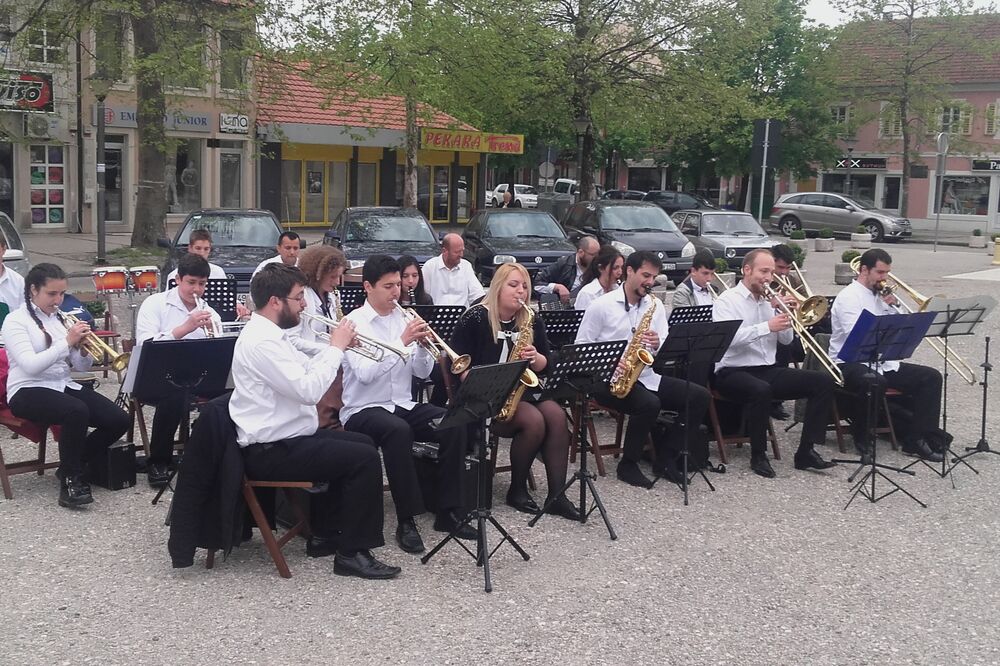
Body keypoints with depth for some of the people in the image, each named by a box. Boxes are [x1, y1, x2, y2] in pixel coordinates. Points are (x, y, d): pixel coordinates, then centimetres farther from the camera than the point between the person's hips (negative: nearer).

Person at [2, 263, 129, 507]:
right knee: (77, 411, -37)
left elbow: (81, 367, 11)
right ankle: (70, 480, -20)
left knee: (119, 420, -14)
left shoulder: (62, 318, 13)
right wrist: (67, 342, -25)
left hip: (64, 385, 6)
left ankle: (74, 467, 6)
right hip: (29, 391, -6)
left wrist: (83, 349, -11)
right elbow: (30, 366, -20)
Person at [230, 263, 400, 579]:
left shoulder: (267, 333, 11)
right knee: (365, 458, -16)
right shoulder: (261, 341, -23)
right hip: (272, 451, -11)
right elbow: (308, 390, -28)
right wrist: (336, 348, -16)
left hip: (284, 437, 11)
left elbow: (306, 371, 21)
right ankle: (352, 553, -6)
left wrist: (337, 347, 5)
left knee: (362, 443, 20)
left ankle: (325, 533, 25)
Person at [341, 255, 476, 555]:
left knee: (454, 424, -18)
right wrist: (402, 342, -24)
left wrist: (423, 346, -11)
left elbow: (421, 372, 9)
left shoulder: (404, 319, 9)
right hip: (363, 411, -6)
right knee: (398, 430, -37)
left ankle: (447, 511, -8)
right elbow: (365, 373, -21)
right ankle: (406, 521, -26)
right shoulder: (354, 322, -7)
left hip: (403, 405, 6)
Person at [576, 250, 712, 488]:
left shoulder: (656, 306, 11)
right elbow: (581, 346, -4)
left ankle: (666, 458, -3)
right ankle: (628, 465, -13)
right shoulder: (602, 305, -4)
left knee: (699, 396, -10)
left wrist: (657, 344, -15)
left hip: (647, 376, 6)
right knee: (649, 403, -34)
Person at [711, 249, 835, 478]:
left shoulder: (768, 300, 16)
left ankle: (806, 451, -9)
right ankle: (758, 456, -19)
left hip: (768, 369, 7)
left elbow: (786, 339, 14)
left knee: (824, 381, -8)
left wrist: (783, 318, -5)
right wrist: (767, 326, -28)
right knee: (760, 390, -40)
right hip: (733, 372, -7)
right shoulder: (727, 300, -4)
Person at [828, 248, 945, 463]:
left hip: (881, 362, 8)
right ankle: (862, 438, -14)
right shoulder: (849, 297, -8)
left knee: (931, 377, -6)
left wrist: (891, 306, 1)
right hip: (851, 363, -8)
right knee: (873, 382, -40)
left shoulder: (880, 295, 16)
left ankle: (916, 440, -10)